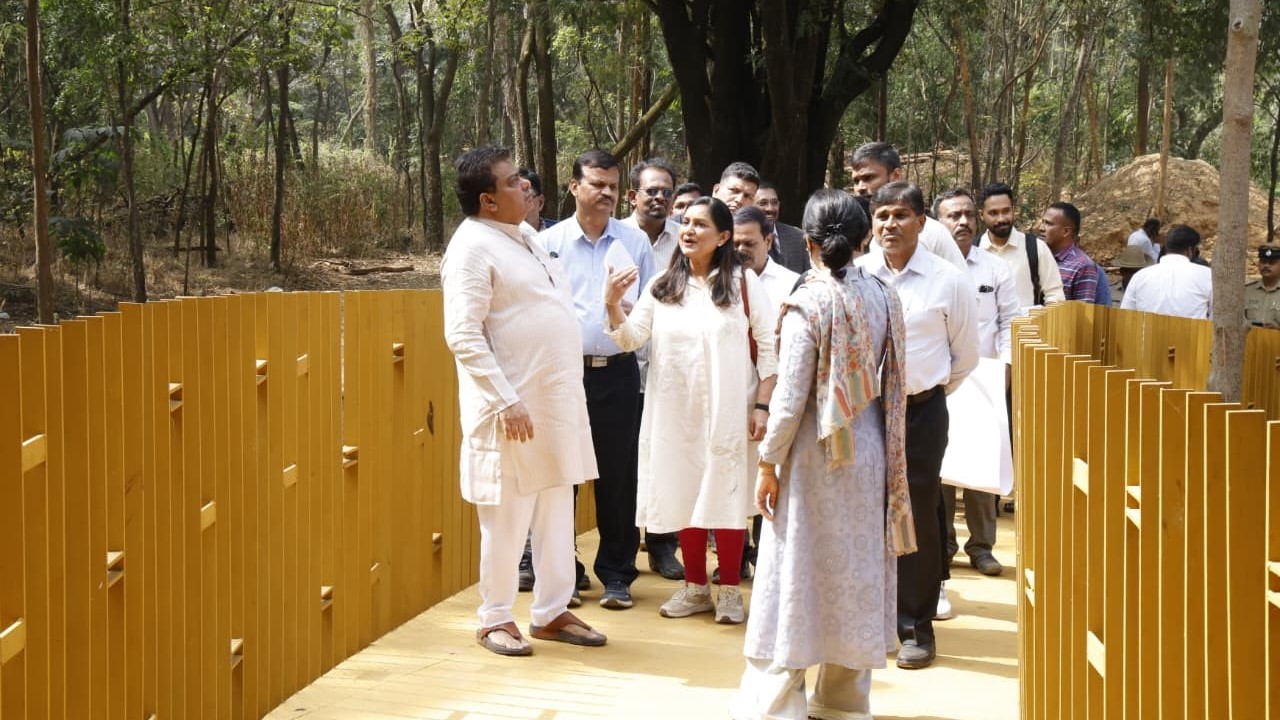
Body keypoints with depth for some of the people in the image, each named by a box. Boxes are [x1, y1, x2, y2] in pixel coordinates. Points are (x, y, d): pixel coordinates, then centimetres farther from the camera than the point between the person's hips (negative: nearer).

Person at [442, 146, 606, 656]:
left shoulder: (522, 237, 14)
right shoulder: (473, 247, -13)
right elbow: (463, 335, -19)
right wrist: (506, 402, -23)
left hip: (557, 403, 8)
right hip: (514, 411, -8)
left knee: (557, 514, 13)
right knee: (507, 519, 1)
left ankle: (552, 612, 23)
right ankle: (495, 619, 13)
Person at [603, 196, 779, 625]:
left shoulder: (742, 283, -3)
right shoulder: (661, 287, 8)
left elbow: (768, 346, -4)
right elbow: (631, 339, 2)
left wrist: (762, 405, -10)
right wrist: (613, 305, -16)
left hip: (727, 411, -4)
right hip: (676, 412, 4)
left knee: (726, 495, 0)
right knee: (685, 496, 9)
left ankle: (730, 590, 11)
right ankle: (695, 587, 20)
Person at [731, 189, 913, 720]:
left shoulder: (808, 304, -15)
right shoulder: (884, 298, 0)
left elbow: (790, 397, -14)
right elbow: (894, 384, 3)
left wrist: (768, 462, -6)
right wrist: (888, 449, 15)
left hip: (816, 455, -5)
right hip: (870, 452, 5)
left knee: (797, 572, 3)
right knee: (857, 568, 14)